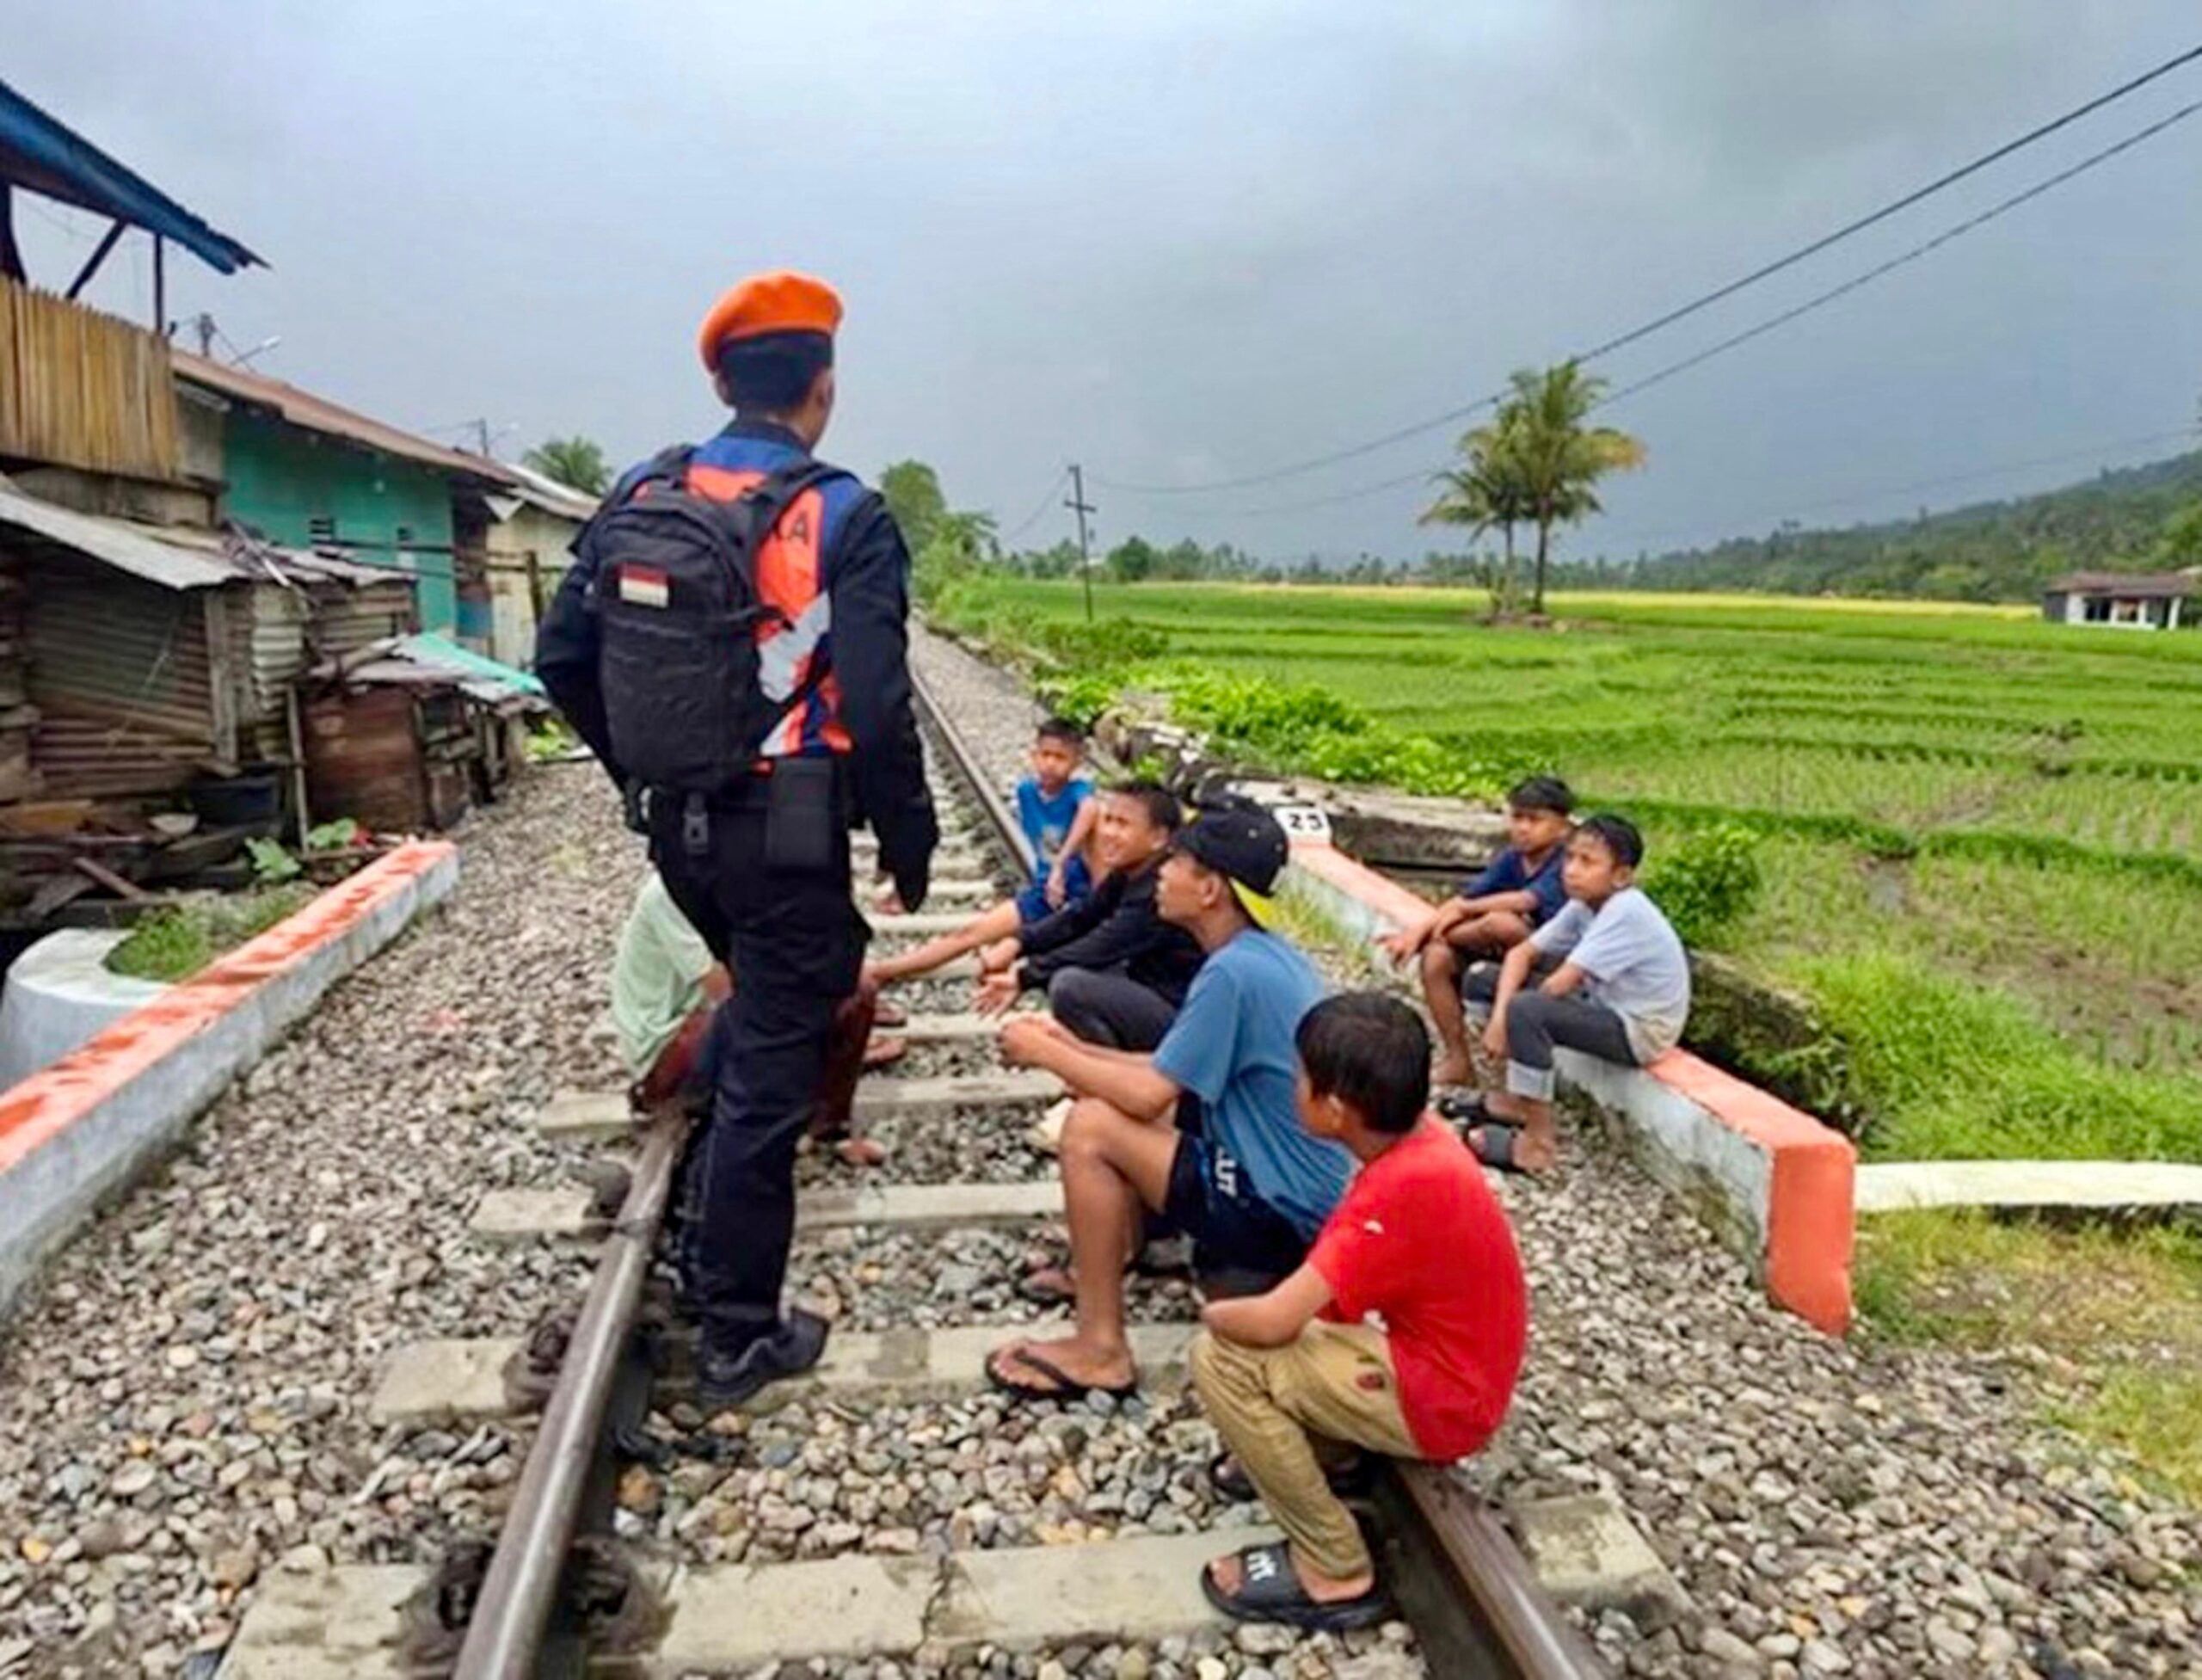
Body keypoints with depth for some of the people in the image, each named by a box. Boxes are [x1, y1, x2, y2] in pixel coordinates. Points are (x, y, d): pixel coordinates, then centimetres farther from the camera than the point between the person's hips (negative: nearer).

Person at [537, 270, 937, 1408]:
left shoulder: (636, 500, 2)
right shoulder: (844, 521, -14)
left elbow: (561, 659, 6)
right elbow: (878, 713, -19)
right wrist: (909, 843, -5)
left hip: (674, 828, 6)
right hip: (783, 835, -6)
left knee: (784, 988, 30)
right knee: (768, 1071, 4)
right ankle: (738, 1336, 15)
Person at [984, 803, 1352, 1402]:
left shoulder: (1233, 972, -22)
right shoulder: (1266, 954, 7)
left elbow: (1148, 1094, -21)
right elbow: (1172, 1075, 13)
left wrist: (1045, 1054, -7)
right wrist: (1072, 1048, 7)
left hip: (1284, 1215, -10)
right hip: (1310, 1193, 10)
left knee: (1091, 1127, -13)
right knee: (1112, 1100, 15)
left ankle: (1100, 1350, -5)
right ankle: (1101, 1267, 24)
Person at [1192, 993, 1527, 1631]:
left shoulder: (1405, 1187, -31)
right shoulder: (1419, 1141, -4)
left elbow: (1272, 1322, -29)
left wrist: (1213, 1313, -8)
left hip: (1437, 1400, -9)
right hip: (1439, 1358, 9)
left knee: (1221, 1358, -15)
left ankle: (1335, 1572, -4)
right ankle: (1323, 1454, 19)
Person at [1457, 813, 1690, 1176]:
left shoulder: (1626, 912, -25)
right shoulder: (1584, 905, 0)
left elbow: (1561, 984, -28)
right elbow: (1522, 953, -2)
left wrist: (1509, 1018, -13)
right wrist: (1499, 1016, -17)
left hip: (1639, 1031, -9)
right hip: (1604, 1006, 9)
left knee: (1525, 1011, -32)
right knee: (1486, 980, 7)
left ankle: (1541, 1141, -19)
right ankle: (1517, 1099, 15)